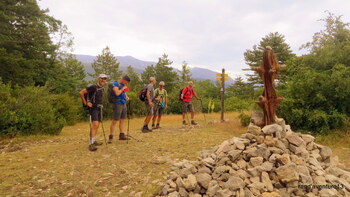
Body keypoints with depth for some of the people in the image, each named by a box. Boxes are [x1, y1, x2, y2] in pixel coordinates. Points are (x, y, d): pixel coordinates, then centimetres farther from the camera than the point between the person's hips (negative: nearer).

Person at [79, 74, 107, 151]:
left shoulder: (102, 88, 13)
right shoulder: (93, 87, -14)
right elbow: (81, 93, -16)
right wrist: (86, 103, -15)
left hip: (99, 108, 9)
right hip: (93, 108, -9)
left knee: (97, 125, 13)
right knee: (95, 124, -19)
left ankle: (94, 141, 26)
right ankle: (91, 144, -19)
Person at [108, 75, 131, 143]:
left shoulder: (123, 85, 15)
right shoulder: (115, 84, -10)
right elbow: (117, 93, -24)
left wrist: (126, 97, 9)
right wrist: (123, 88, -12)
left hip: (123, 104, 8)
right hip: (118, 104, -8)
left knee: (122, 120, 12)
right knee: (114, 121, -6)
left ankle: (122, 135, 20)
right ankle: (110, 137, 0)